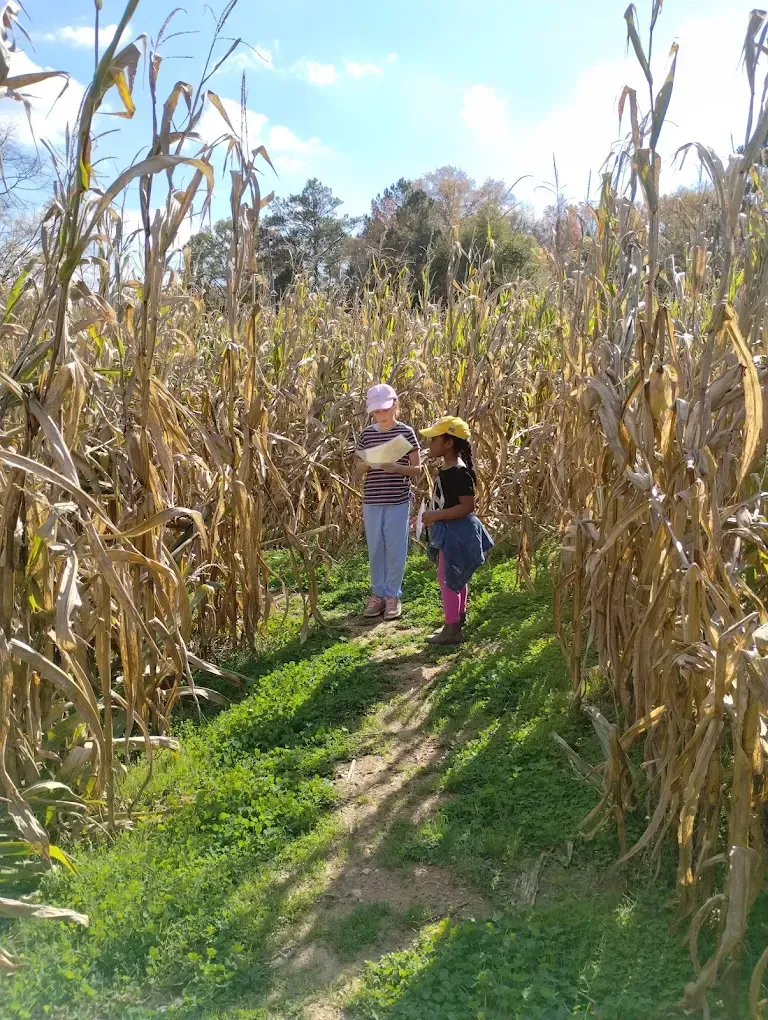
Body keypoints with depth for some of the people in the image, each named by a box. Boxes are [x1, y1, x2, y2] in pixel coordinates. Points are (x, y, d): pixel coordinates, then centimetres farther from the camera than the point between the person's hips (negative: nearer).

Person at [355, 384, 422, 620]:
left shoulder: (405, 432, -5)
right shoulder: (366, 434, 4)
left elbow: (417, 469, -4)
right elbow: (358, 468, 11)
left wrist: (396, 468, -21)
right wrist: (367, 464, -12)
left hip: (398, 501, -3)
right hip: (372, 501, 3)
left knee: (395, 549, 4)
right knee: (375, 549, 10)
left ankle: (393, 595, 18)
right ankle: (378, 593, 24)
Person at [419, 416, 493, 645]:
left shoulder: (459, 472, -21)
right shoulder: (447, 470, 9)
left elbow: (467, 506, -26)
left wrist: (436, 515, -26)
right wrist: (432, 515, 10)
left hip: (456, 533, -10)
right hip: (449, 531, 10)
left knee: (447, 579, -5)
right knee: (455, 579, 18)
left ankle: (452, 630, 4)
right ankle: (457, 623, 29)